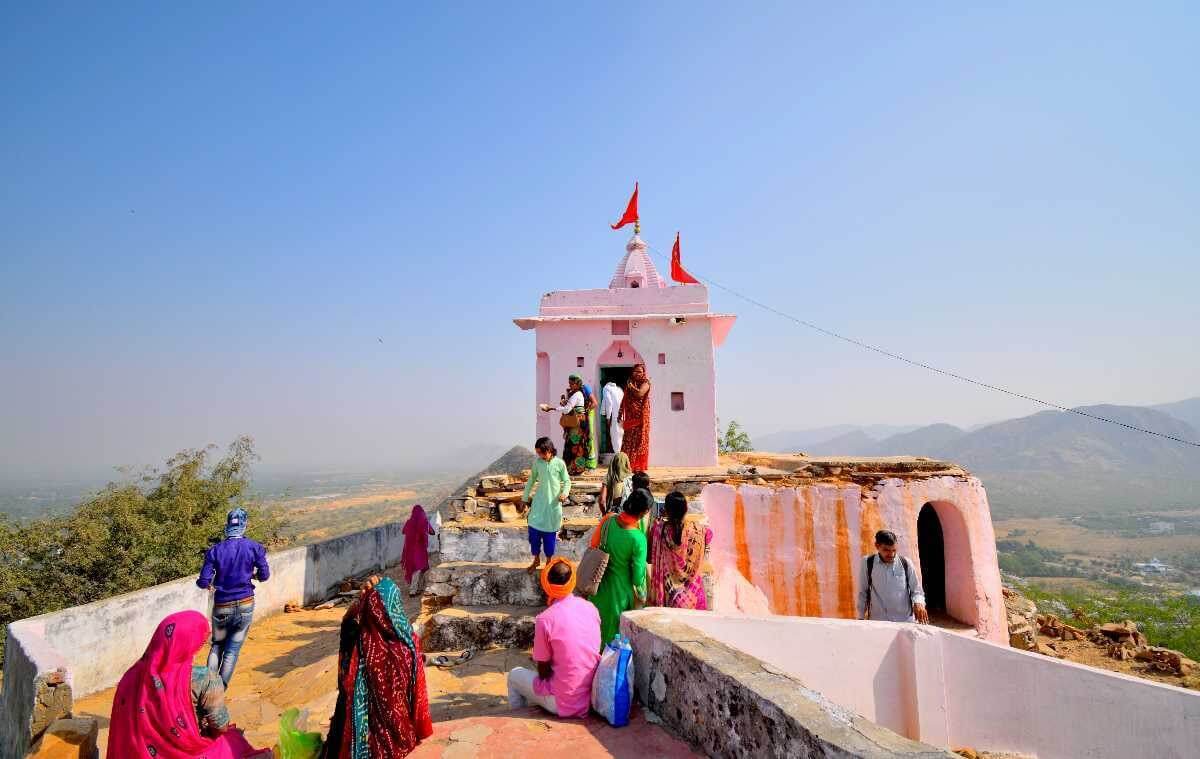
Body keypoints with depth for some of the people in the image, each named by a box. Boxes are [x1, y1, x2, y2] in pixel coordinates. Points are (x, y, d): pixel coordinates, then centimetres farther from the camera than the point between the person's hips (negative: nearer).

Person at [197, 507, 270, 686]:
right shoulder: (255, 547, -8)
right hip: (245, 605, -1)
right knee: (233, 650, 8)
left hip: (221, 606, 1)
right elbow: (264, 576, -5)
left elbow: (204, 582, -8)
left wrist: (211, 583, 14)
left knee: (217, 646, 20)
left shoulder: (215, 550, -7)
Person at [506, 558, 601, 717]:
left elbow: (543, 671, -9)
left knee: (514, 675, 18)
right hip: (592, 696, 5)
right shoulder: (591, 608, -3)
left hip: (563, 704, -5)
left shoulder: (545, 619, -19)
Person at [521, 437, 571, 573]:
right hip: (539, 501, 2)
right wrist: (525, 496, 13)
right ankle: (536, 559, 20)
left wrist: (565, 493, -18)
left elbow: (566, 481, 0)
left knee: (550, 533, 5)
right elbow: (532, 480, 11)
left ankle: (549, 561, 24)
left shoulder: (559, 463, -8)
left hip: (553, 503, -2)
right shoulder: (537, 462, -2)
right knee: (534, 530, -1)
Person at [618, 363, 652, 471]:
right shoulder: (629, 383, 15)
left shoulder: (645, 383, -1)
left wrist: (631, 386, -4)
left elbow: (639, 393, -20)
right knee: (628, 442, 2)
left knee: (640, 442, -3)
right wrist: (620, 415, 12)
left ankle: (639, 468, 1)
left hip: (640, 417, -5)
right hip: (630, 417, 5)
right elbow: (624, 400, 17)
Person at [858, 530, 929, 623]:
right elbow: (862, 592, 5)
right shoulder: (868, 563, -3)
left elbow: (916, 590, 4)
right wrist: (861, 618, 7)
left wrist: (918, 604, -17)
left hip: (905, 621, 1)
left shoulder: (906, 563, -2)